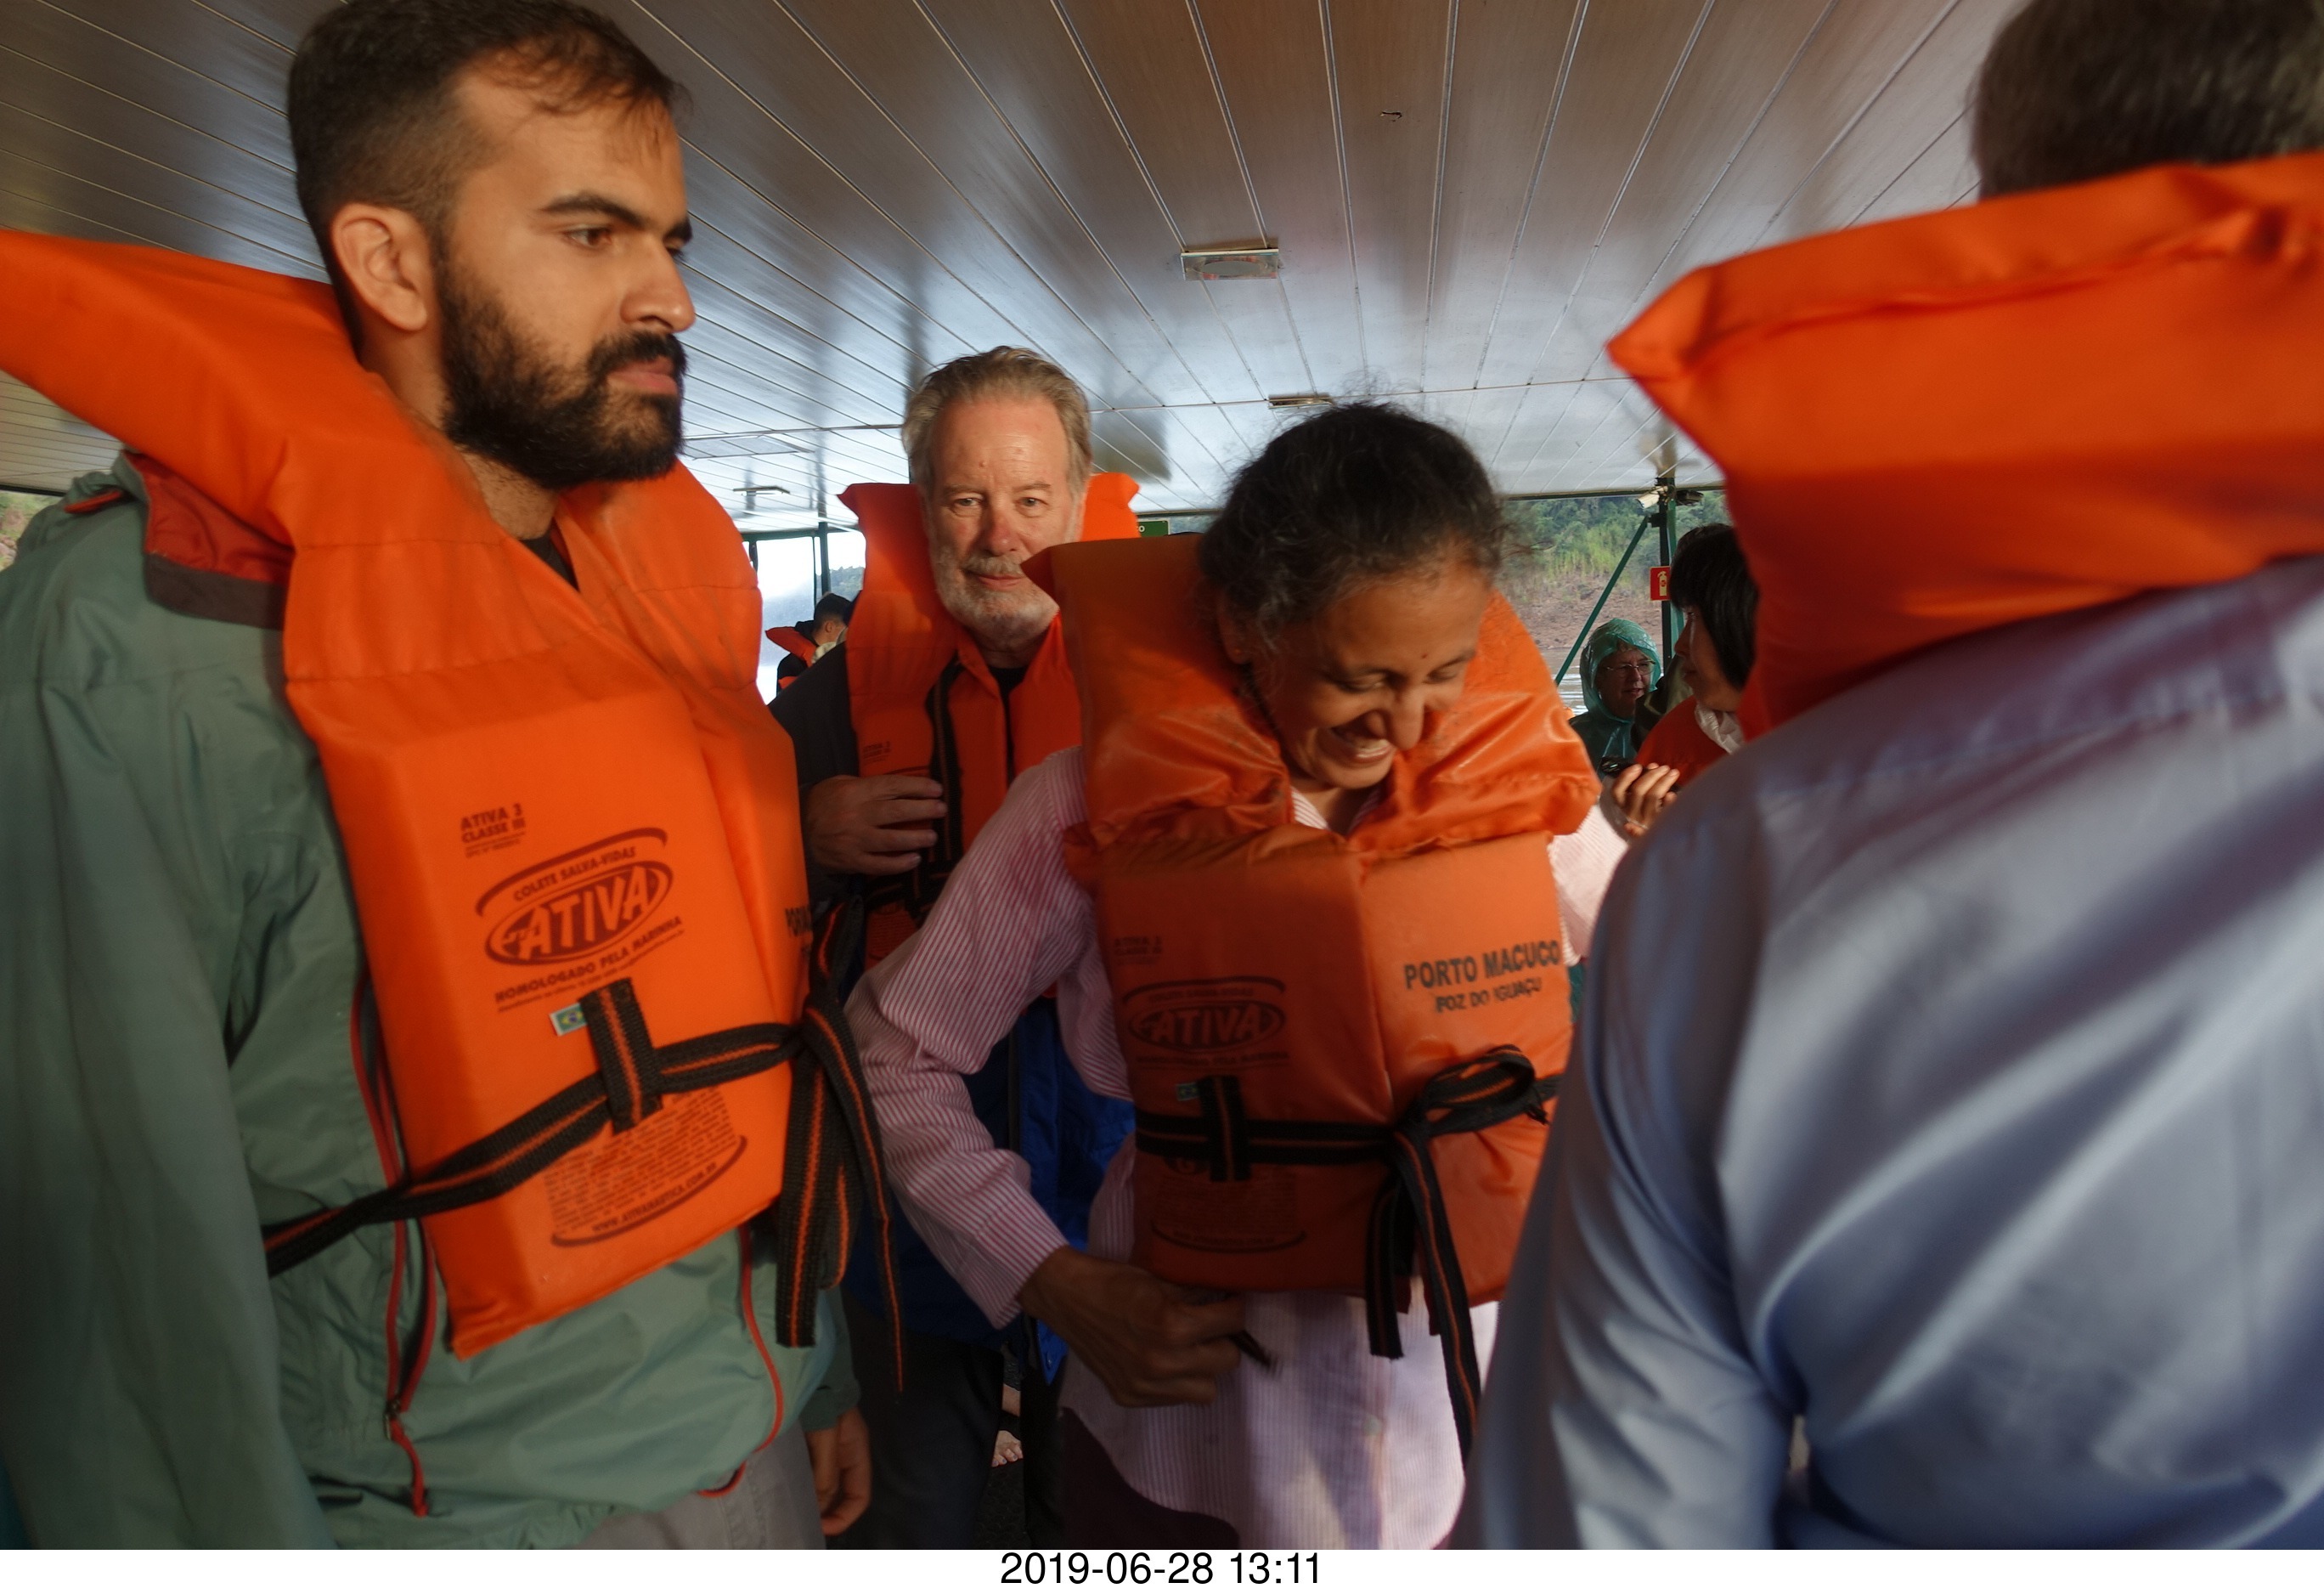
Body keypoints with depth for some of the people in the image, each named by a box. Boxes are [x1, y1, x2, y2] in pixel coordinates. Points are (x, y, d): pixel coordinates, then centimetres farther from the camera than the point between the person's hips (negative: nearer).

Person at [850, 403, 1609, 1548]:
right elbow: (897, 1055, -5)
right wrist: (1062, 1287, -12)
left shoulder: (1522, 782, -7)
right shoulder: (1099, 809, -14)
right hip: (1202, 1420, -1)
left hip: (1493, 1394, 2)